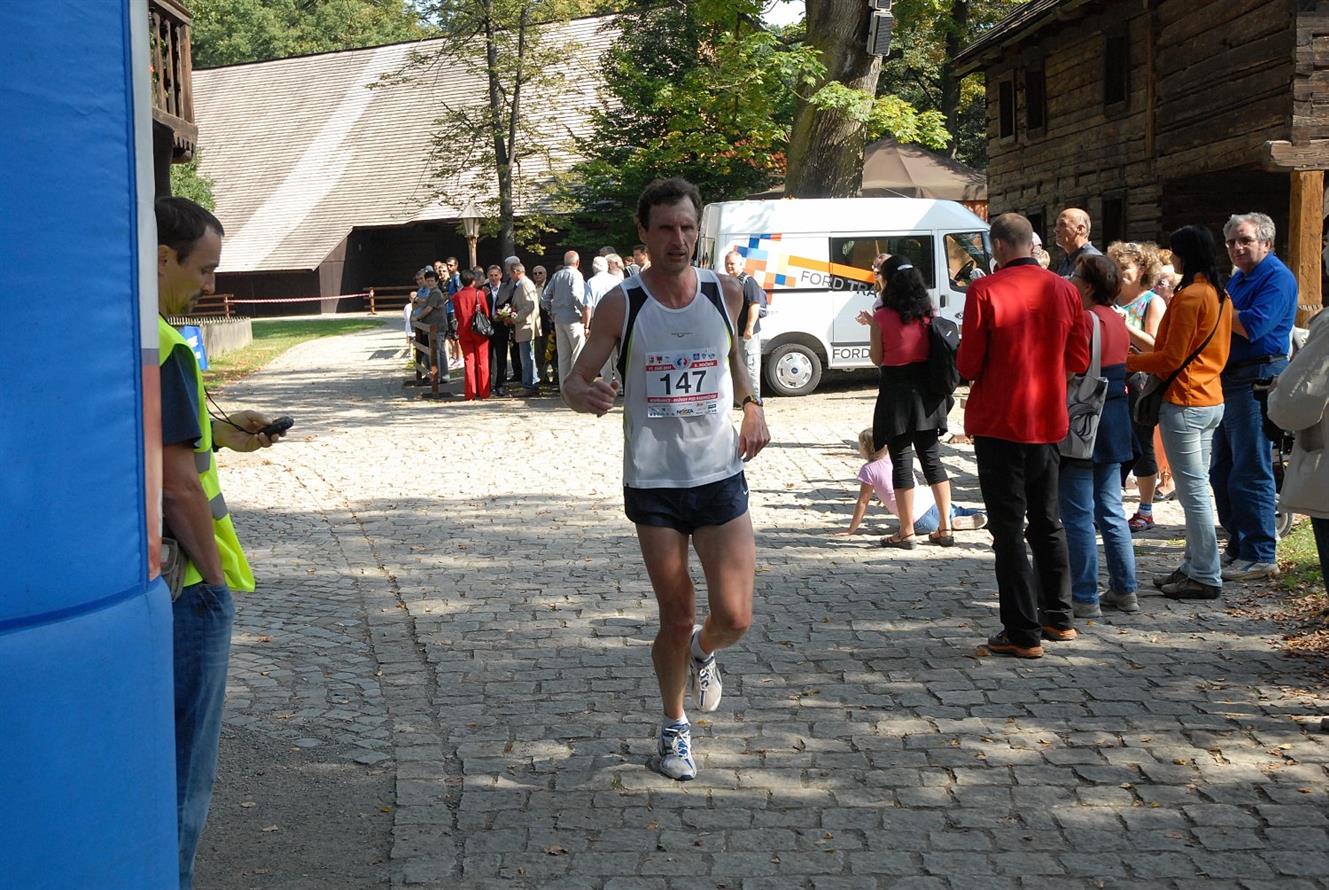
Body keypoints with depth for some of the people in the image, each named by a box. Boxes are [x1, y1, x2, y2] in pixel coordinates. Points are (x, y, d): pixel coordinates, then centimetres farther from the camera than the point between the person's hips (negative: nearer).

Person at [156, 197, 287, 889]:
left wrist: (215, 431, 16)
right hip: (178, 581, -9)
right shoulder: (160, 346, -20)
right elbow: (177, 484, -21)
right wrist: (214, 574, -12)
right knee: (182, 761, 4)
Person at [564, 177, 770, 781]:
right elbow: (575, 378, -5)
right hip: (651, 483, -2)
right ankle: (674, 728, 29)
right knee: (676, 619, 4)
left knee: (735, 619, -5)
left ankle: (702, 653, 32)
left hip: (720, 476, 2)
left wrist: (752, 406, 8)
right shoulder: (621, 305, -7)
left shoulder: (725, 293, 0)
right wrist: (584, 395, -29)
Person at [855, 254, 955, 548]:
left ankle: (906, 532, 6)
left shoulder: (882, 317, -12)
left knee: (901, 460, 2)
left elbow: (877, 358, -6)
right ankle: (945, 528, 14)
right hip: (926, 391, 5)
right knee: (931, 457, 12)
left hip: (897, 392, -5)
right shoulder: (927, 312, 2)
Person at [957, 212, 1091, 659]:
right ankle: (1058, 617, 28)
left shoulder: (985, 291, -13)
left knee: (1008, 528, 0)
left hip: (999, 424, -5)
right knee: (1047, 522, 19)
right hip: (1048, 422, 5)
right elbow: (1078, 360, 6)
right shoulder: (1064, 290, 2)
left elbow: (968, 365, -12)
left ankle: (1023, 633, 0)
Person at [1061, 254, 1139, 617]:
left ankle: (1085, 597, 0)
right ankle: (1124, 590, 19)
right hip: (1115, 421, 9)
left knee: (1078, 516, -2)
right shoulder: (1117, 321, 10)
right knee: (1111, 510, 15)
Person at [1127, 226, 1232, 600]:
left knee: (1192, 490, -5)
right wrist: (1148, 358, 14)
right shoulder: (1220, 295, 11)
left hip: (1183, 403, -10)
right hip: (1212, 398, 10)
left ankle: (1206, 577, -1)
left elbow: (1171, 358, -17)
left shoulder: (1189, 297, -17)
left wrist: (1129, 361, -3)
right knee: (1196, 487, 15)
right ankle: (1193, 565, 21)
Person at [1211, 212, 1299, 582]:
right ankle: (1239, 548, 20)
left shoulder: (1277, 277, -9)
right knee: (1222, 472, 12)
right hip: (1227, 381, 10)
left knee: (1250, 473, -8)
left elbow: (1252, 326, -21)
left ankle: (1260, 557, -2)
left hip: (1257, 381, -10)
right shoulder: (1236, 279, 20)